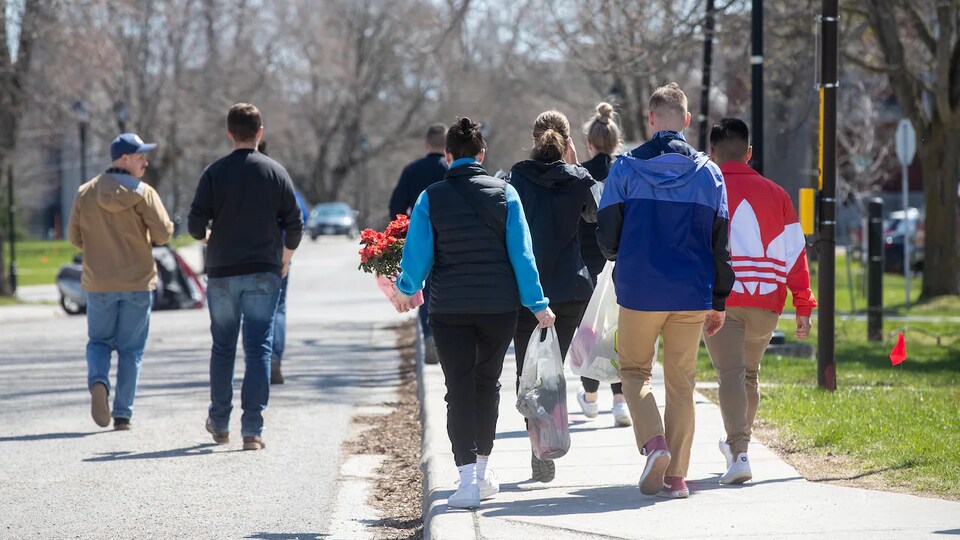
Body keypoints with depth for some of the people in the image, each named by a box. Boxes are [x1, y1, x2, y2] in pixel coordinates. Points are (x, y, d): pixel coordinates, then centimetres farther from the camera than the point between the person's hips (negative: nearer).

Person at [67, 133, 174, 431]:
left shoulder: (86, 193, 1)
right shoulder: (142, 193, -10)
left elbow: (75, 237, 4)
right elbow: (163, 233, -13)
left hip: (99, 283, 2)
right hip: (138, 282, -2)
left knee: (99, 341, 16)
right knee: (131, 349, 7)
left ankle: (98, 382, -15)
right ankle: (123, 414, 6)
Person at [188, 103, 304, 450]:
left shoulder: (215, 173, -3)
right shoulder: (276, 173, -1)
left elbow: (195, 225, -7)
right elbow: (295, 224, 0)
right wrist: (285, 260, 18)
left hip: (222, 273, 0)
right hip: (264, 274, 0)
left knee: (222, 348, 13)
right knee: (259, 349, -1)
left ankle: (219, 424, 24)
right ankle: (252, 430, -8)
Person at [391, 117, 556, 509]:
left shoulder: (430, 198, -4)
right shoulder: (504, 193, -2)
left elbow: (417, 255, -1)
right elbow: (521, 254, -4)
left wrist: (406, 290, 19)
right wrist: (538, 304, 2)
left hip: (449, 309, -1)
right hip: (499, 306, 1)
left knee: (459, 389, 0)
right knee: (487, 383, 18)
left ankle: (468, 478, -12)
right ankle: (482, 469, 27)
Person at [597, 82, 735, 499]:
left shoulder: (626, 168, -4)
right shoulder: (708, 172, 3)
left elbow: (606, 235, -3)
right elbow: (720, 243, 4)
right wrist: (718, 301, 11)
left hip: (639, 292, -2)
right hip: (692, 295, 2)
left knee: (634, 370, 13)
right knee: (681, 380, 10)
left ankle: (652, 441, -12)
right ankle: (676, 475, 7)